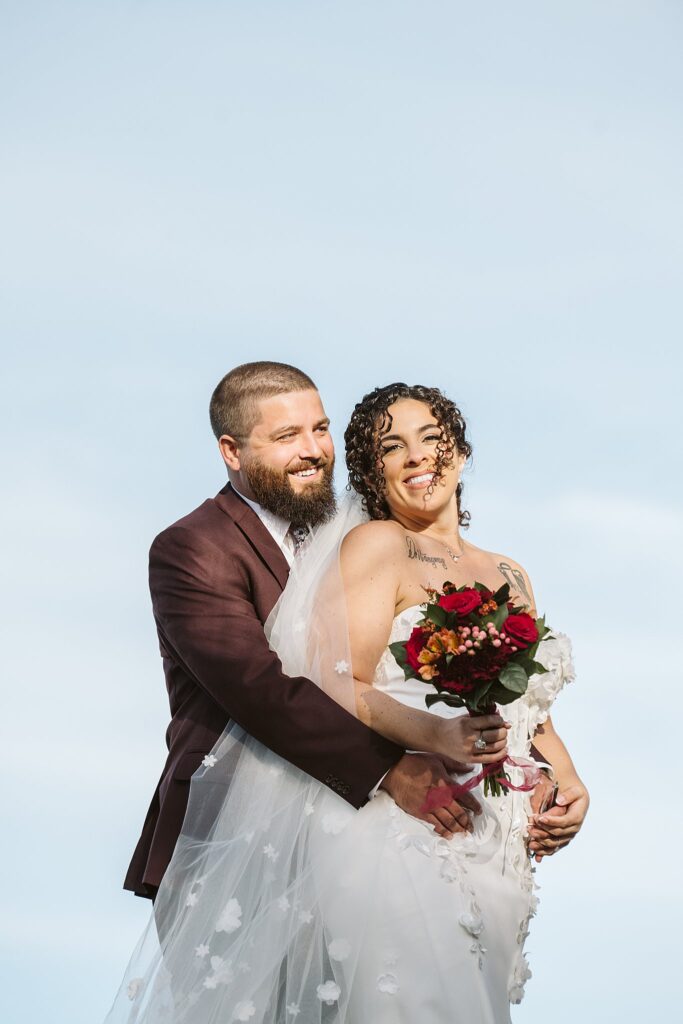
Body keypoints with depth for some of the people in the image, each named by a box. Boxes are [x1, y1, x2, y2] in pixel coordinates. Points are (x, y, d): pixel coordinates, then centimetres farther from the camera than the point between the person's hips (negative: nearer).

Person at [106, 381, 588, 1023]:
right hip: (394, 832, -7)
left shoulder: (511, 577, 21)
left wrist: (571, 785, 4)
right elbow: (337, 685, -12)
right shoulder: (376, 544, 0)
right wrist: (434, 736, -28)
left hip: (493, 860, 7)